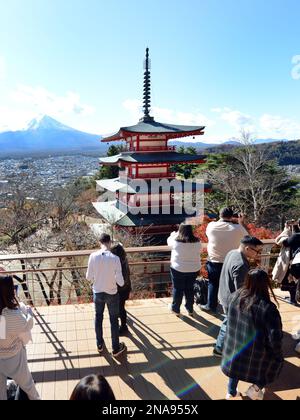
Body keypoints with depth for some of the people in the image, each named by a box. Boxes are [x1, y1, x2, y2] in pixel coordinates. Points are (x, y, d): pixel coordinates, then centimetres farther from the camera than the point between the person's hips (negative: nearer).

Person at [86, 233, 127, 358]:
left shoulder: (93, 256, -16)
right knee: (114, 320, 16)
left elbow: (89, 277, -7)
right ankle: (116, 348, 30)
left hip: (97, 292, 2)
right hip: (112, 294, -2)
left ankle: (100, 345, 40)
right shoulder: (115, 258, -23)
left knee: (98, 318, 24)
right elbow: (121, 282, -19)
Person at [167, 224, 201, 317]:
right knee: (190, 289, 18)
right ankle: (190, 309, 31)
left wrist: (173, 234, 23)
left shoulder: (176, 241, -18)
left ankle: (176, 309, 27)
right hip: (194, 269, 3)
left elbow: (169, 240, 3)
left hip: (178, 269, -3)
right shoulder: (197, 242, -11)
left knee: (178, 289, 13)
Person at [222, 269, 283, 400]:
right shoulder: (267, 308, -30)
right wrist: (278, 354, -7)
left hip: (234, 344, 5)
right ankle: (255, 389, 26)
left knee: (236, 364, 31)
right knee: (275, 361, 25)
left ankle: (231, 392, 47)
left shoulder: (235, 297, -14)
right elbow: (275, 337, -24)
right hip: (255, 352, -4)